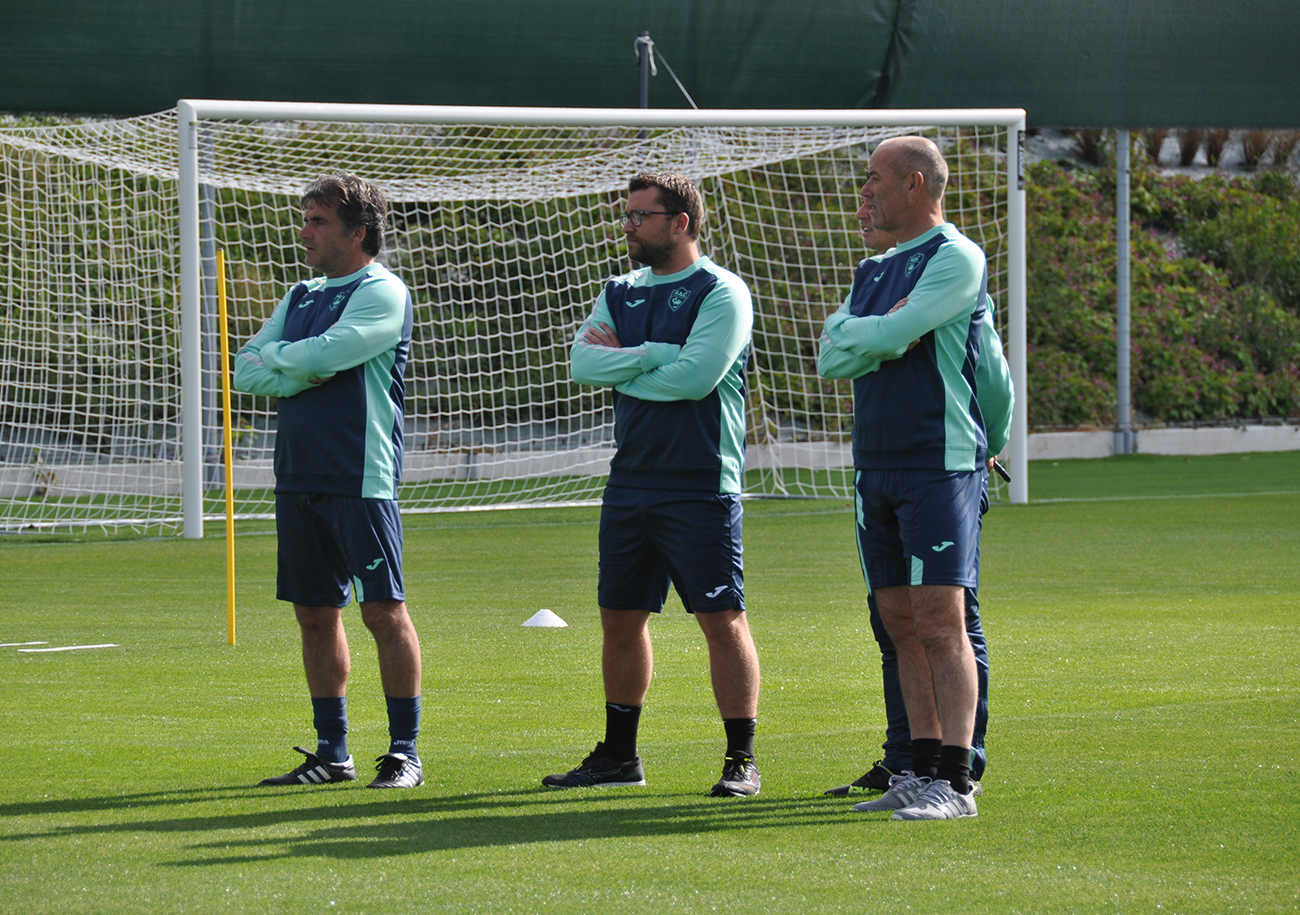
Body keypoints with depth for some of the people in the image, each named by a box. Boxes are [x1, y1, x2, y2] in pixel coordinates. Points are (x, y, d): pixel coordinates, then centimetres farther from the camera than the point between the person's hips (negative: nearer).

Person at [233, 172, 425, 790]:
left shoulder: (383, 294, -7)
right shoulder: (301, 297, 17)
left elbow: (319, 356, -19)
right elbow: (246, 371, 10)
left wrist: (275, 357, 0)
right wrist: (303, 374, -7)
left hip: (361, 479, -8)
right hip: (298, 477, 8)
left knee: (384, 611, -6)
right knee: (315, 614, 9)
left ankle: (404, 752, -2)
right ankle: (332, 752, 16)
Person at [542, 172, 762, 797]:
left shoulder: (720, 293, -6)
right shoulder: (621, 294, 15)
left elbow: (696, 376, -19)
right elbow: (583, 364, 0)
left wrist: (620, 363, -6)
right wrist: (653, 355, -13)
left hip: (701, 486, -7)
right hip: (630, 481, 7)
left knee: (721, 619, -6)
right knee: (620, 619, 11)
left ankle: (742, 760, -2)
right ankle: (618, 756, 21)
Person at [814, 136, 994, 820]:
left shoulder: (955, 257, -7)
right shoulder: (875, 271, 18)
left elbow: (893, 334, -17)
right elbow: (829, 357, 9)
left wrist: (857, 332, 2)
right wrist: (879, 335, -7)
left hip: (939, 463, -8)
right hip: (876, 467, 8)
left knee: (940, 623, -12)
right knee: (902, 626, 8)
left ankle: (956, 782, -13)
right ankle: (923, 771, 12)